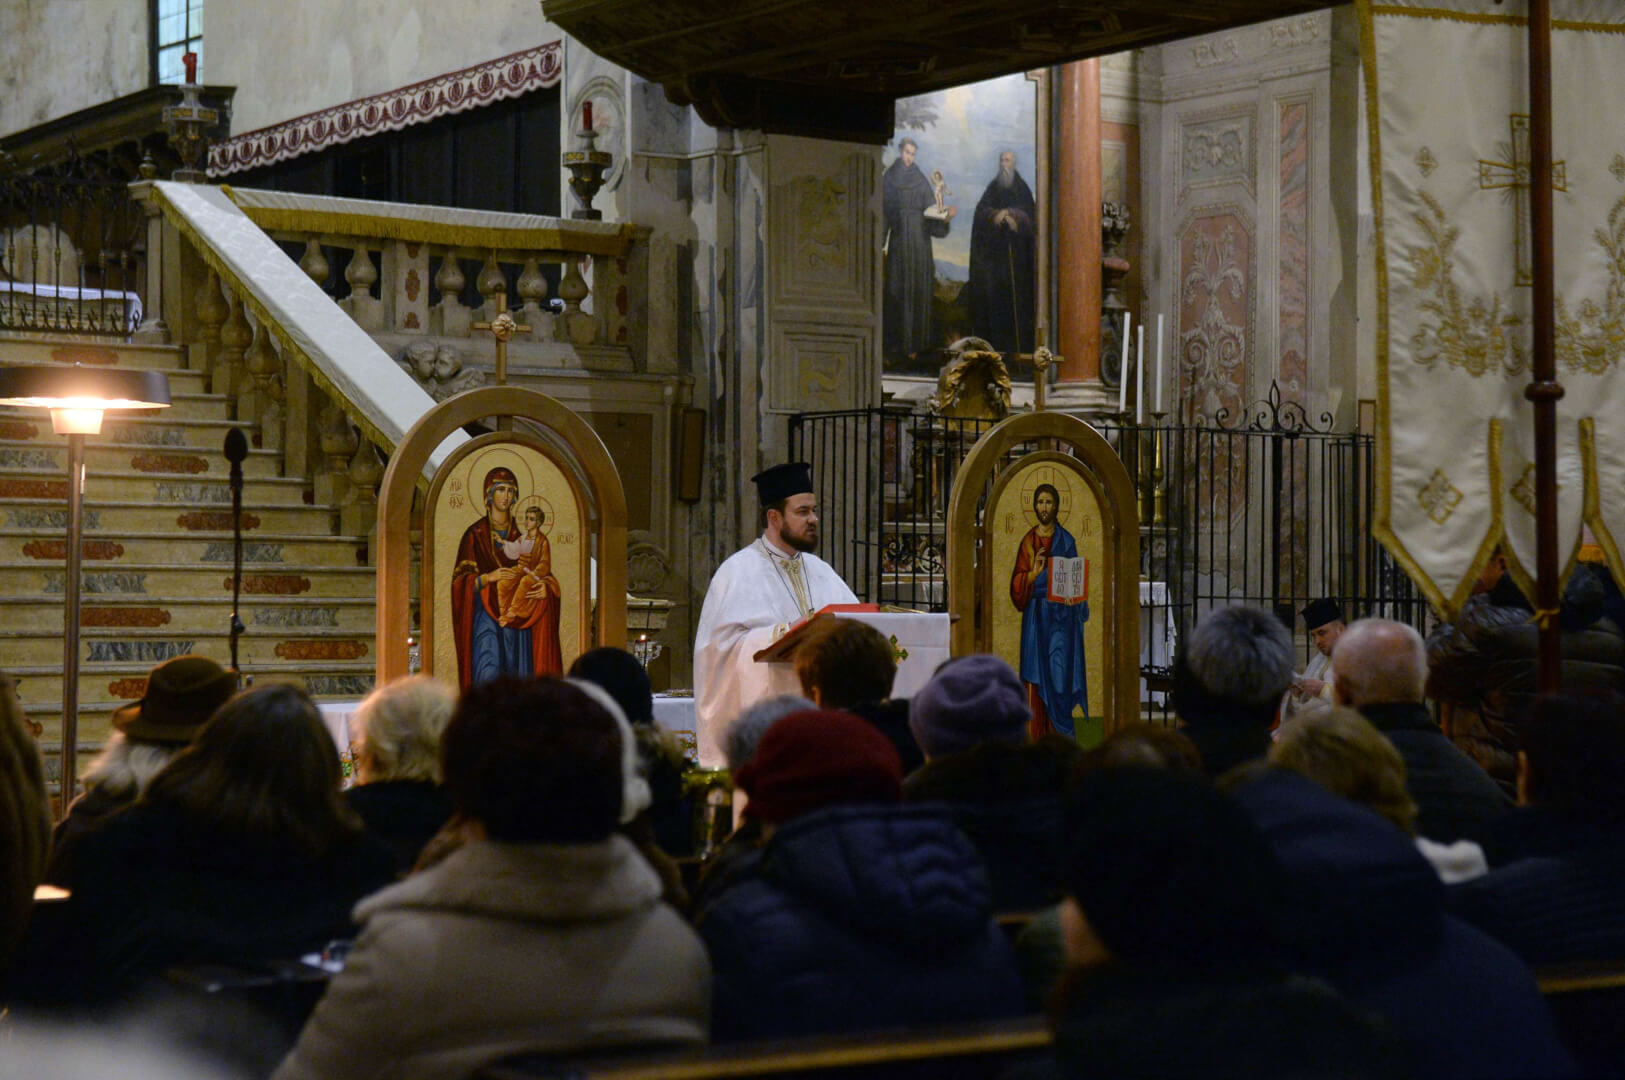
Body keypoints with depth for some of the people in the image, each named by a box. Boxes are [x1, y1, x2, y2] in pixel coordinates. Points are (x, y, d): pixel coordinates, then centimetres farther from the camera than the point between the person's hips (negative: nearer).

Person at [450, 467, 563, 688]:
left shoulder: (520, 534, 13)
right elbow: (460, 581, 0)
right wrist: (488, 577, -18)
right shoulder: (476, 534, 3)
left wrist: (544, 587, -7)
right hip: (487, 617, -3)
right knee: (489, 677, -15)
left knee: (518, 674, -3)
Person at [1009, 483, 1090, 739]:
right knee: (1036, 677, -3)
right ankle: (1036, 743, 0)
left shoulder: (1066, 540, 6)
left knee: (1059, 675, -5)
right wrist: (1033, 573, -17)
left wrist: (1071, 595, -13)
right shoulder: (1028, 541, 8)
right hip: (1036, 618, 1)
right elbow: (1018, 583, 3)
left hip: (1061, 618, -1)